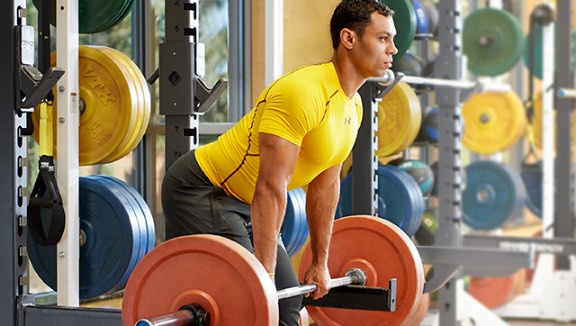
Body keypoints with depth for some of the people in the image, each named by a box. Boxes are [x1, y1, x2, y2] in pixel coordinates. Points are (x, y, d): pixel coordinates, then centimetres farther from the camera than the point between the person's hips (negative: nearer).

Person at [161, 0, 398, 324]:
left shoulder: (352, 105, 3)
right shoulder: (303, 94, -27)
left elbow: (325, 185, 12)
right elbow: (271, 187, -30)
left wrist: (320, 263, 14)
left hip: (241, 200, 10)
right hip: (200, 191, -10)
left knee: (287, 300, 11)